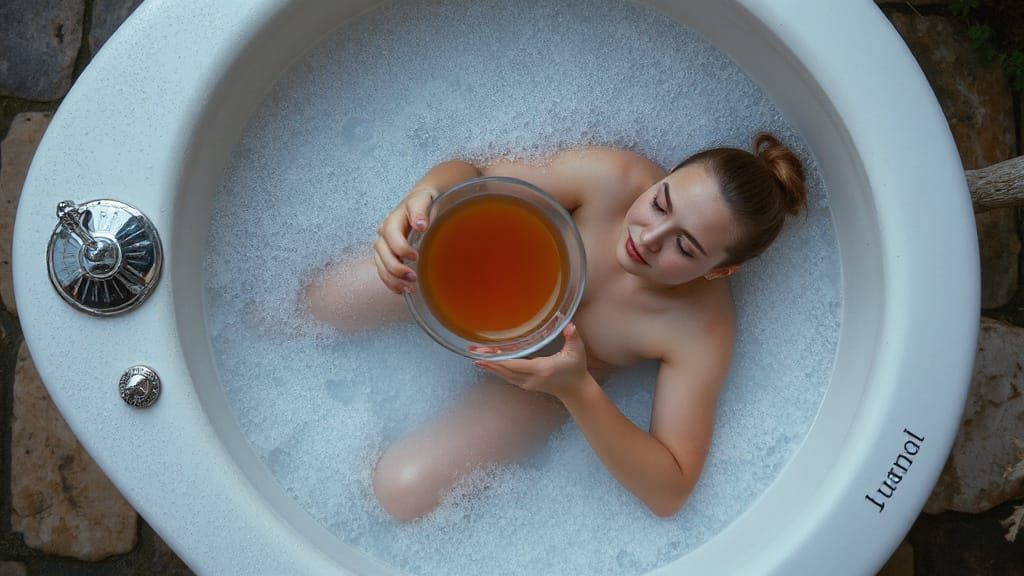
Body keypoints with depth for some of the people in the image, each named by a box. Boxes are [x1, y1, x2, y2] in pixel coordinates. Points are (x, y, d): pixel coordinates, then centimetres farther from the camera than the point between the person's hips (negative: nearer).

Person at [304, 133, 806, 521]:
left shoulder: (704, 332, -32)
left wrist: (576, 389, -42)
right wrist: (420, 198, -44)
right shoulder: (611, 178, -30)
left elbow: (669, 493, -28)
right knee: (326, 298, -4)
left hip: (540, 379, -1)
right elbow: (469, 173, -18)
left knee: (403, 490, -14)